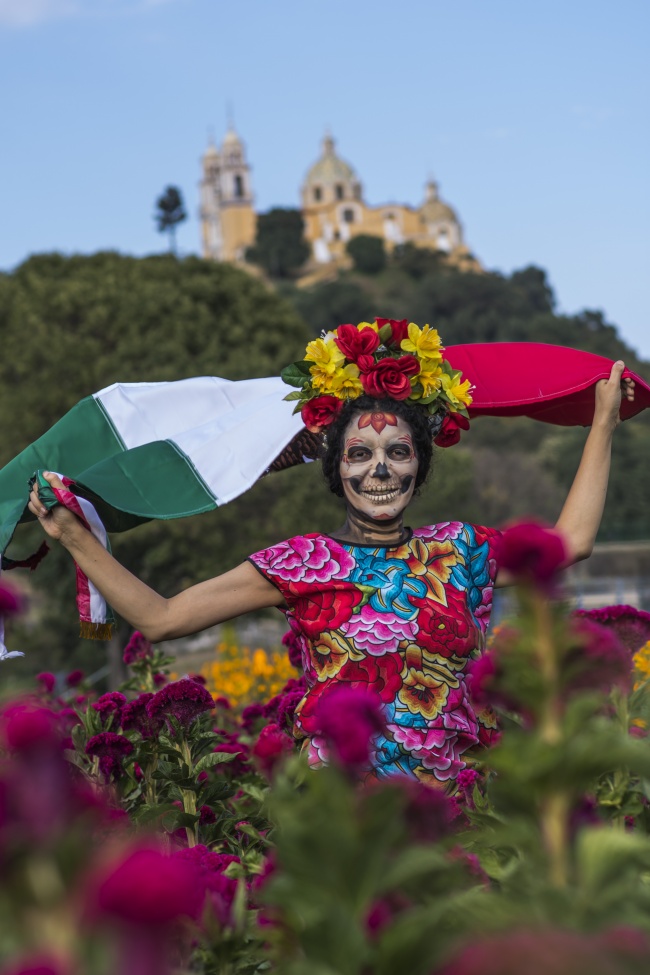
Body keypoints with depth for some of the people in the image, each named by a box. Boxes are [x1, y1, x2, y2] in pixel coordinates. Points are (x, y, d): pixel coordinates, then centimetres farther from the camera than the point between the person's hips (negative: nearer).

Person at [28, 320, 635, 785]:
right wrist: (75, 537, -1)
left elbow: (568, 543, 26)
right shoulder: (303, 565, 5)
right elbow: (159, 618, 4)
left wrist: (603, 424, 31)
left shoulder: (459, 553, 14)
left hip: (452, 806, 3)